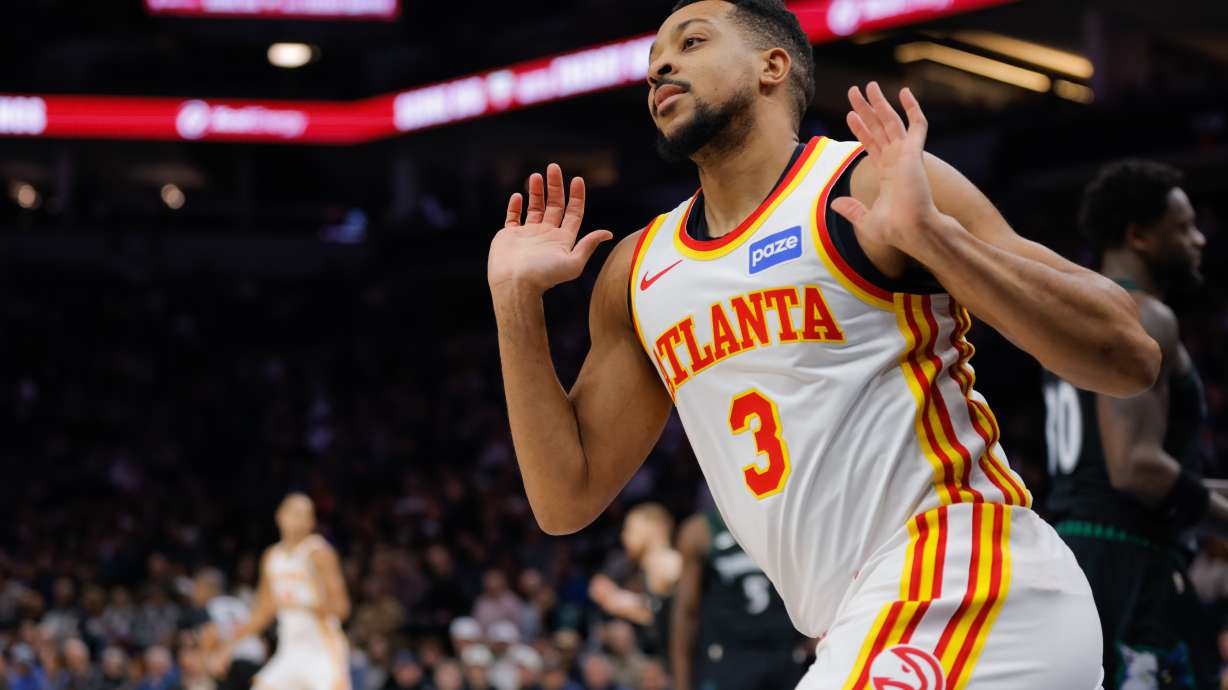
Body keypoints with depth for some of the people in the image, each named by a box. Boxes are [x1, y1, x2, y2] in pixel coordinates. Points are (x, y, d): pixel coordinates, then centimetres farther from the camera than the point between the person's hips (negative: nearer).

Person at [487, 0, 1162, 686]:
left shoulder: (878, 184, -5)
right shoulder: (638, 271, 15)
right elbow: (567, 498, 15)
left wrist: (929, 234, -23)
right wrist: (517, 299, 9)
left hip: (962, 583, -7)